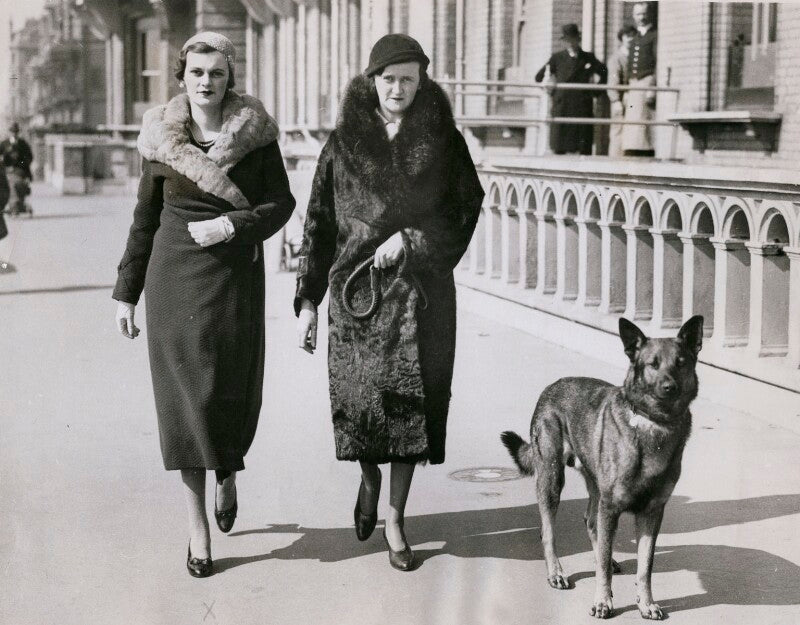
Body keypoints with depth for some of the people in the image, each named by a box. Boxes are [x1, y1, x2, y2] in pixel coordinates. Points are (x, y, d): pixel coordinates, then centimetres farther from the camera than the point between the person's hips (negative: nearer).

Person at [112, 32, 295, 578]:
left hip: (236, 276, 0)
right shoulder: (162, 138, 2)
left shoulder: (255, 131, -2)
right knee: (185, 394, -2)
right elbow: (145, 220, 8)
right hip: (174, 278, 1)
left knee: (234, 391, 5)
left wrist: (232, 225, -16)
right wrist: (126, 293, 8)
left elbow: (281, 203, 1)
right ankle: (198, 526, 5)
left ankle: (228, 476, 39)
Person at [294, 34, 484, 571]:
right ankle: (369, 476, 32)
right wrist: (307, 300, 0)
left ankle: (396, 519, 12)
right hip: (355, 287, 0)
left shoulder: (443, 140, 5)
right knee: (360, 399, -1)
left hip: (420, 289, 0)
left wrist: (411, 239, -10)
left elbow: (467, 207, 5)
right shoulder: (344, 143, 4)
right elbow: (319, 223, 4)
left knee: (409, 401, -2)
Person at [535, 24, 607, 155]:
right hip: (562, 108, 0)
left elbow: (604, 74, 18)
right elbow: (539, 77, 14)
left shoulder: (589, 58, 10)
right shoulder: (557, 58, 10)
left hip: (583, 108, 0)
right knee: (559, 149, -2)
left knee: (583, 149, -4)